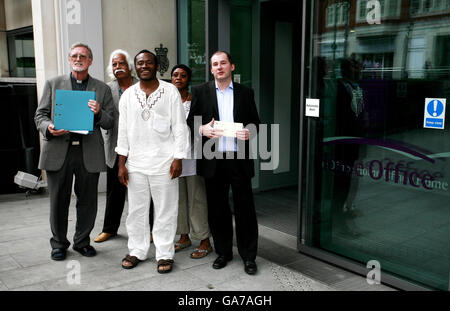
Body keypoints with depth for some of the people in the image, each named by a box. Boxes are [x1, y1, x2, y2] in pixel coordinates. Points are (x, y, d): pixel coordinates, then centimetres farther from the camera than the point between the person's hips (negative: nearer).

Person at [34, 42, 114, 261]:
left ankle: (82, 241, 24)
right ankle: (59, 243, 23)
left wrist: (99, 113, -14)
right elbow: (40, 115, 9)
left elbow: (110, 123, 8)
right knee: (59, 201, 6)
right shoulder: (53, 84, 12)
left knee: (87, 201, 7)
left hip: (89, 153, 0)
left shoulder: (102, 89, 11)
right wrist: (49, 127, -13)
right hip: (58, 151, 0)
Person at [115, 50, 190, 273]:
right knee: (136, 210, 11)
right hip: (135, 164, 3)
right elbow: (123, 131, 10)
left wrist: (178, 158, -7)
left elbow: (180, 127, -1)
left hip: (164, 162, -3)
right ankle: (137, 251, 27)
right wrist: (122, 163, 5)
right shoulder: (128, 95, 9)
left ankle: (165, 254, 17)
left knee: (165, 211, 4)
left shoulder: (170, 91, 0)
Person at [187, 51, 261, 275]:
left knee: (245, 208, 3)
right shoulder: (200, 92, 7)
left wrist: (250, 132, -8)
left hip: (239, 159, 0)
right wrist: (201, 129, -13)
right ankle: (223, 252, 24)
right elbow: (189, 121, 7)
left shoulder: (245, 93, 9)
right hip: (213, 161, 1)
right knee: (217, 209, 9)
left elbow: (255, 121, 13)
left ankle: (249, 256, 15)